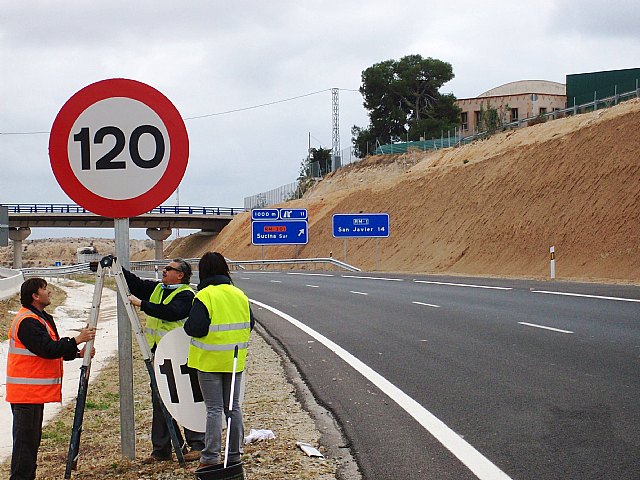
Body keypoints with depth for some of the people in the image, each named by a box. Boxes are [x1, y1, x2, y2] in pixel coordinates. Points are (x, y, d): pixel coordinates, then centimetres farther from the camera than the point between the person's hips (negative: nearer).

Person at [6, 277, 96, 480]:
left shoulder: (40, 318, 17)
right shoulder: (27, 321, -16)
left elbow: (54, 350, 21)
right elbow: (47, 349, -23)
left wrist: (77, 353, 8)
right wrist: (76, 340, -17)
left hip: (35, 392, 10)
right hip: (26, 393, -10)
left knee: (32, 438, 13)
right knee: (25, 439, -8)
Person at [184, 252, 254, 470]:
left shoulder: (204, 297, -15)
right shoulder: (239, 295, 5)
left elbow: (195, 328, -21)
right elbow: (249, 324, 9)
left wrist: (188, 325, 0)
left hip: (210, 361, -5)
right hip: (234, 360, 5)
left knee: (214, 408, -2)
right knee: (233, 406, 12)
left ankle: (211, 456, -1)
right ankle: (234, 454, 17)